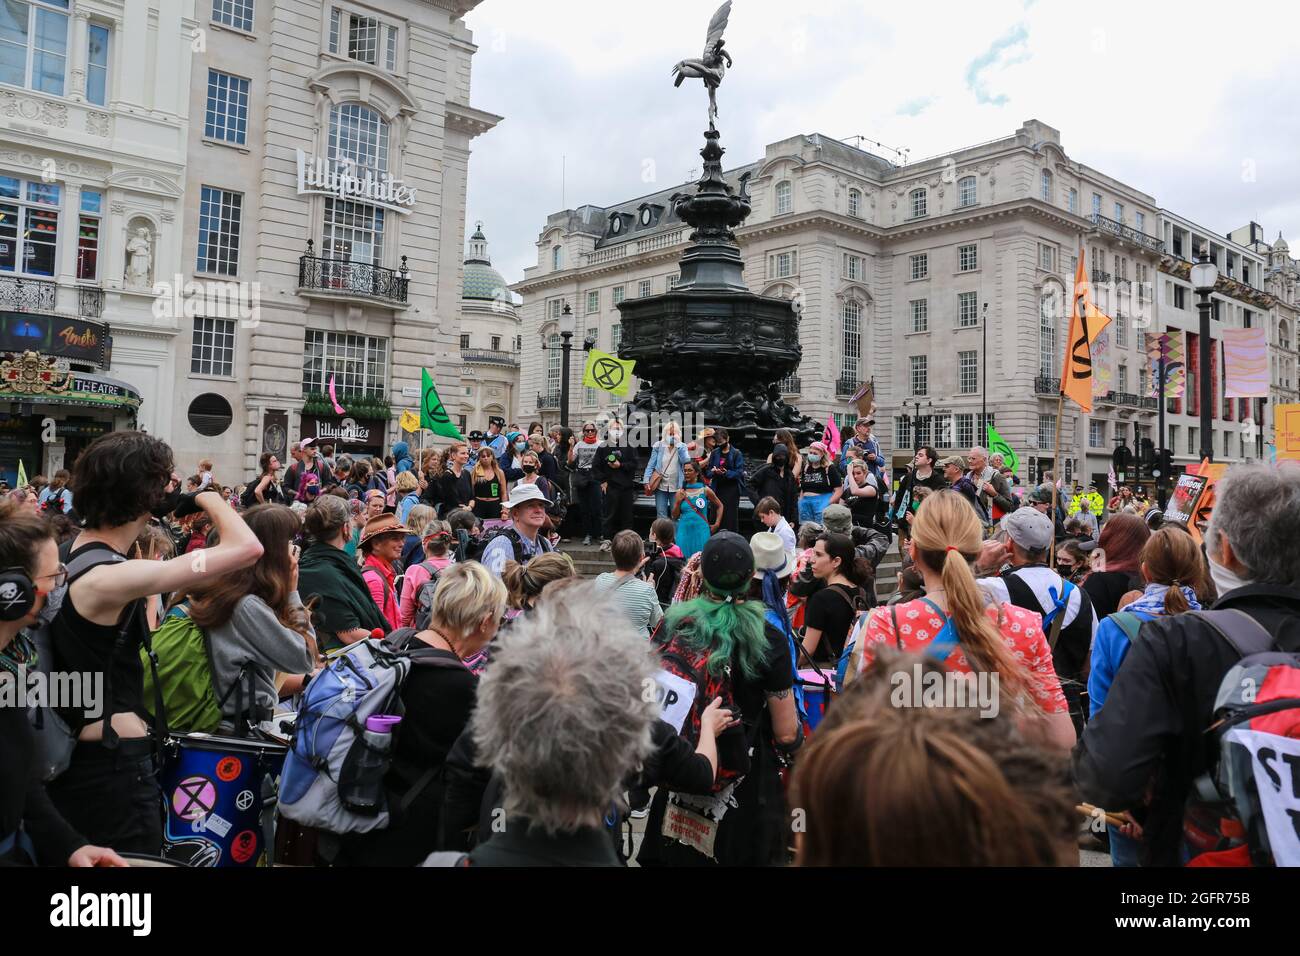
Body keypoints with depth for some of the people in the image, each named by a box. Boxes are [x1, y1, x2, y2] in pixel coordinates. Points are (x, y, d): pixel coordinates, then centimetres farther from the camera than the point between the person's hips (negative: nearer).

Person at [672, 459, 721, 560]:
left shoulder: (705, 490, 1)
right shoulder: (680, 492, 6)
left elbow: (720, 506, 14)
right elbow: (675, 517, 8)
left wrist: (716, 524, 8)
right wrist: (679, 501, -5)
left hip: (701, 530, -1)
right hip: (684, 530, 2)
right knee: (684, 558, -2)